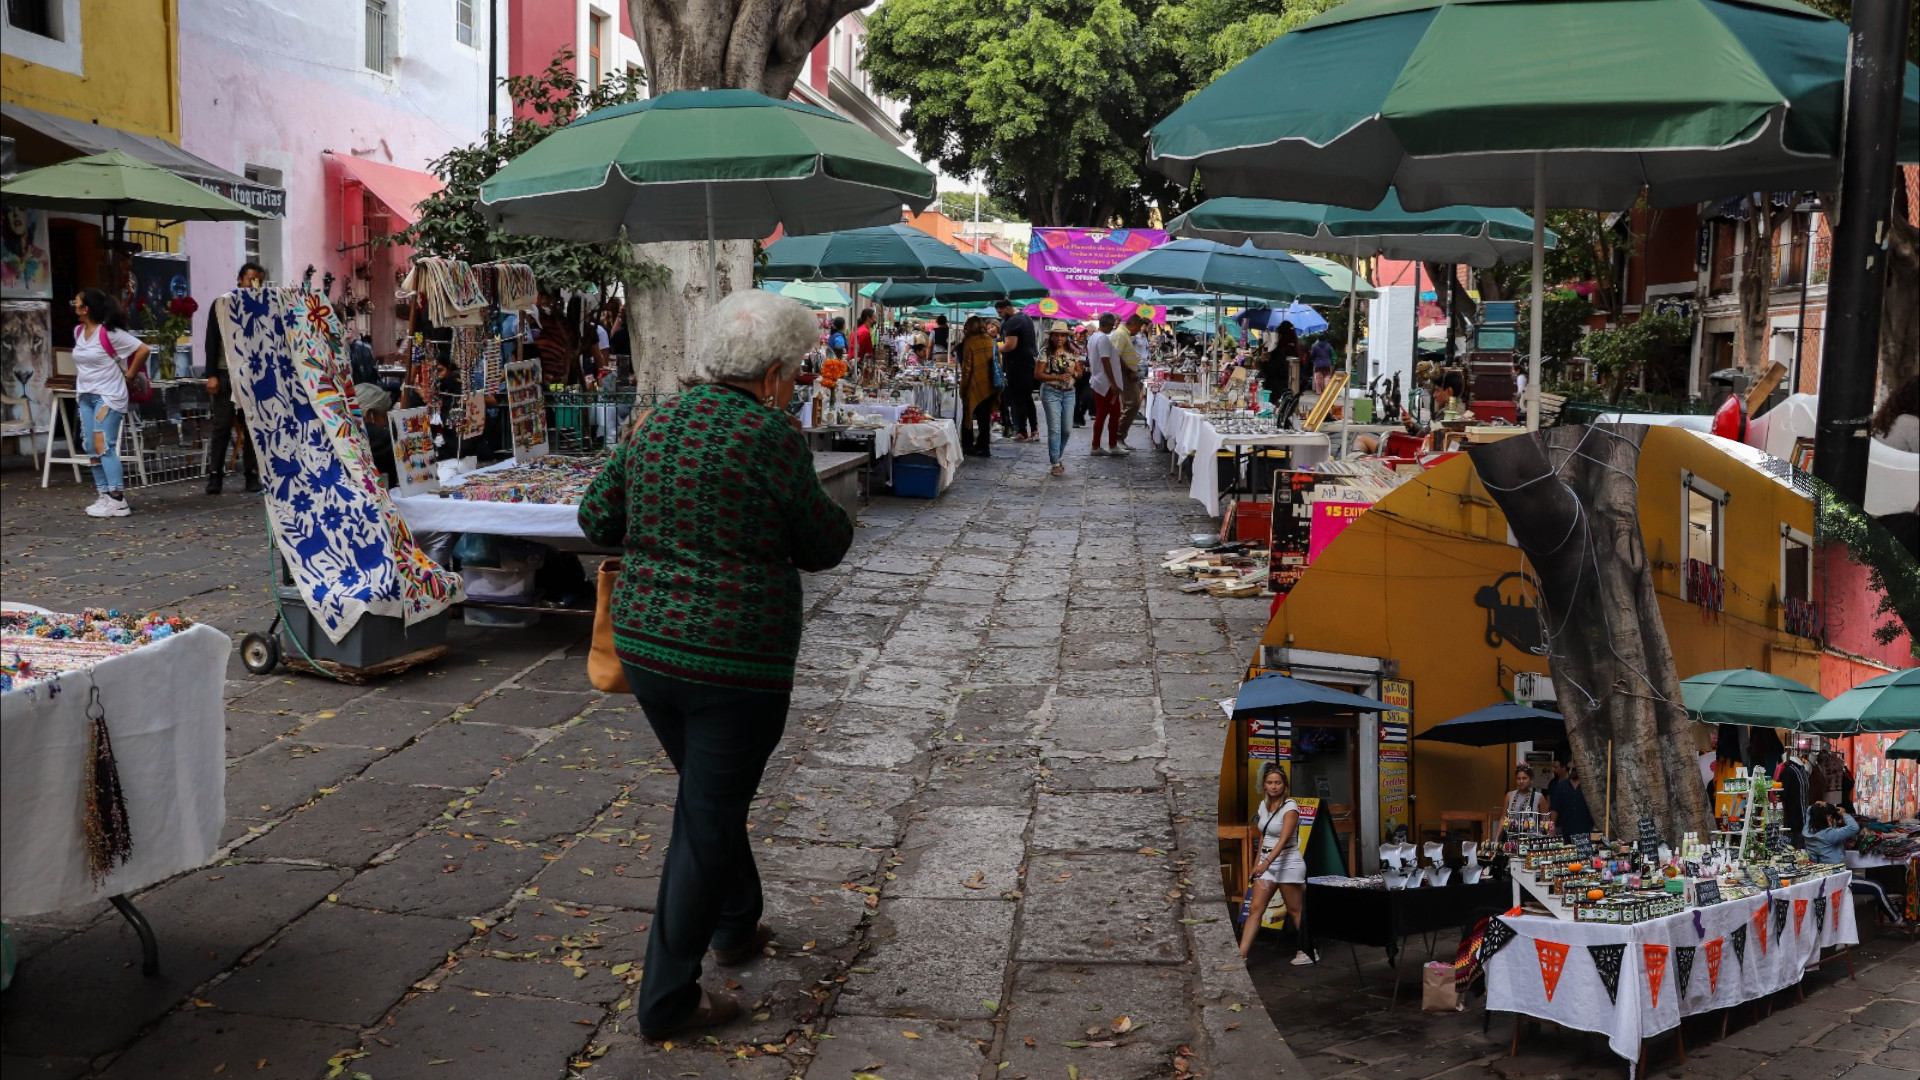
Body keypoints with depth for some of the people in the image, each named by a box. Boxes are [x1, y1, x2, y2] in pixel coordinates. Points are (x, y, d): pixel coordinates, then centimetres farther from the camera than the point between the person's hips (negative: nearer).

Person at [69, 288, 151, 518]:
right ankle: (104, 497, 10)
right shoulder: (78, 332, 10)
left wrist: (129, 374, -7)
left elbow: (143, 350, -15)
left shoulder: (109, 333, -14)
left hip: (108, 396, -8)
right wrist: (80, 389, 18)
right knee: (92, 449, 5)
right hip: (85, 396, 8)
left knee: (104, 446, -15)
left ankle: (117, 500, -15)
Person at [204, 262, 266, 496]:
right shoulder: (220, 305, 7)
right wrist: (211, 375, -3)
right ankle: (215, 476, 0)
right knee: (222, 426, -3)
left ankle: (252, 475, 6)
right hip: (225, 373, -1)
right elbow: (211, 342, 4)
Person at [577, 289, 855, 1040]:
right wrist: (836, 518, 14)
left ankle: (735, 926, 45)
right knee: (708, 821, 4)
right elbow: (822, 547, -6)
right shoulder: (771, 435, -14)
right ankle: (667, 999, 11)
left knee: (708, 797, 26)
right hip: (734, 659, -7)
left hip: (644, 646, 7)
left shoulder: (657, 425, 5)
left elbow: (597, 519, 10)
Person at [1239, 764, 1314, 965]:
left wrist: (1266, 862, -34)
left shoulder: (1290, 807, -13)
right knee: (1255, 908, -3)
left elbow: (1283, 839, -24)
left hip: (1288, 862, -7)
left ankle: (1310, 952, 20)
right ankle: (1241, 954, -8)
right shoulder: (1264, 805, 9)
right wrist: (1257, 862, 18)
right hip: (1266, 862, 7)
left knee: (1295, 911, 3)